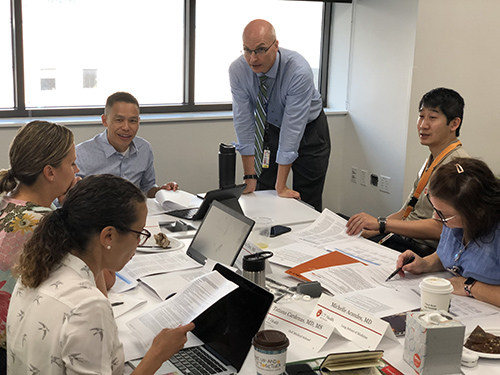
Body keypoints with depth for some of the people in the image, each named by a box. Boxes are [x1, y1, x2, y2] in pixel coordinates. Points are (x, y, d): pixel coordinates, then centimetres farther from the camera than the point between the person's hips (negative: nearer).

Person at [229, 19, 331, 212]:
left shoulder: (299, 71, -33)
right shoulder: (237, 70, -22)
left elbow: (292, 127, -32)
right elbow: (243, 122, -18)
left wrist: (281, 186, -29)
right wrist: (250, 178, -19)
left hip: (308, 132, -3)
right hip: (270, 129, 3)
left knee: (307, 203, -4)